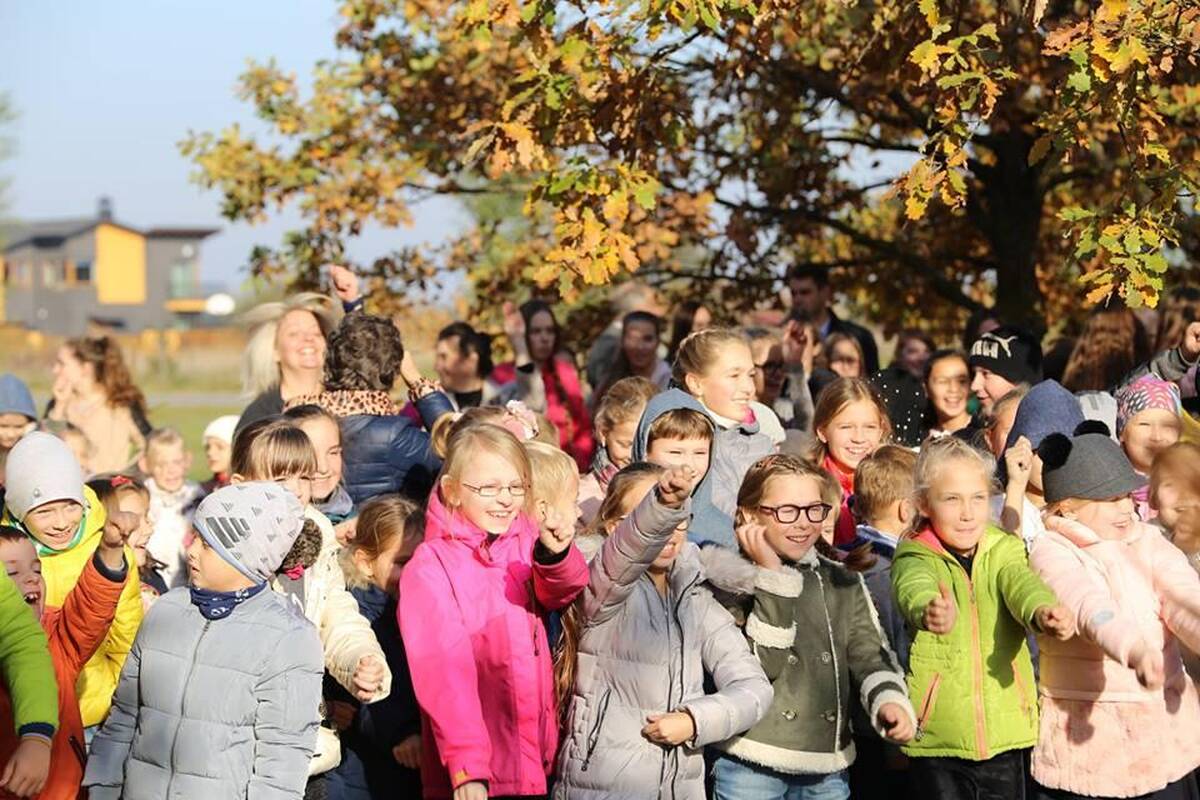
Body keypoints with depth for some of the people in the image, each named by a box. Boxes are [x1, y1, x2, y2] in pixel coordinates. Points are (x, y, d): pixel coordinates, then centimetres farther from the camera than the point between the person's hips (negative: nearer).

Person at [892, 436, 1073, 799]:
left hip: (1005, 732, 3)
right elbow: (914, 588, -29)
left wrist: (1042, 611, -42)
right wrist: (929, 611, -54)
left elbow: (1021, 583, -18)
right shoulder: (916, 558, -6)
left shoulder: (1004, 551, 4)